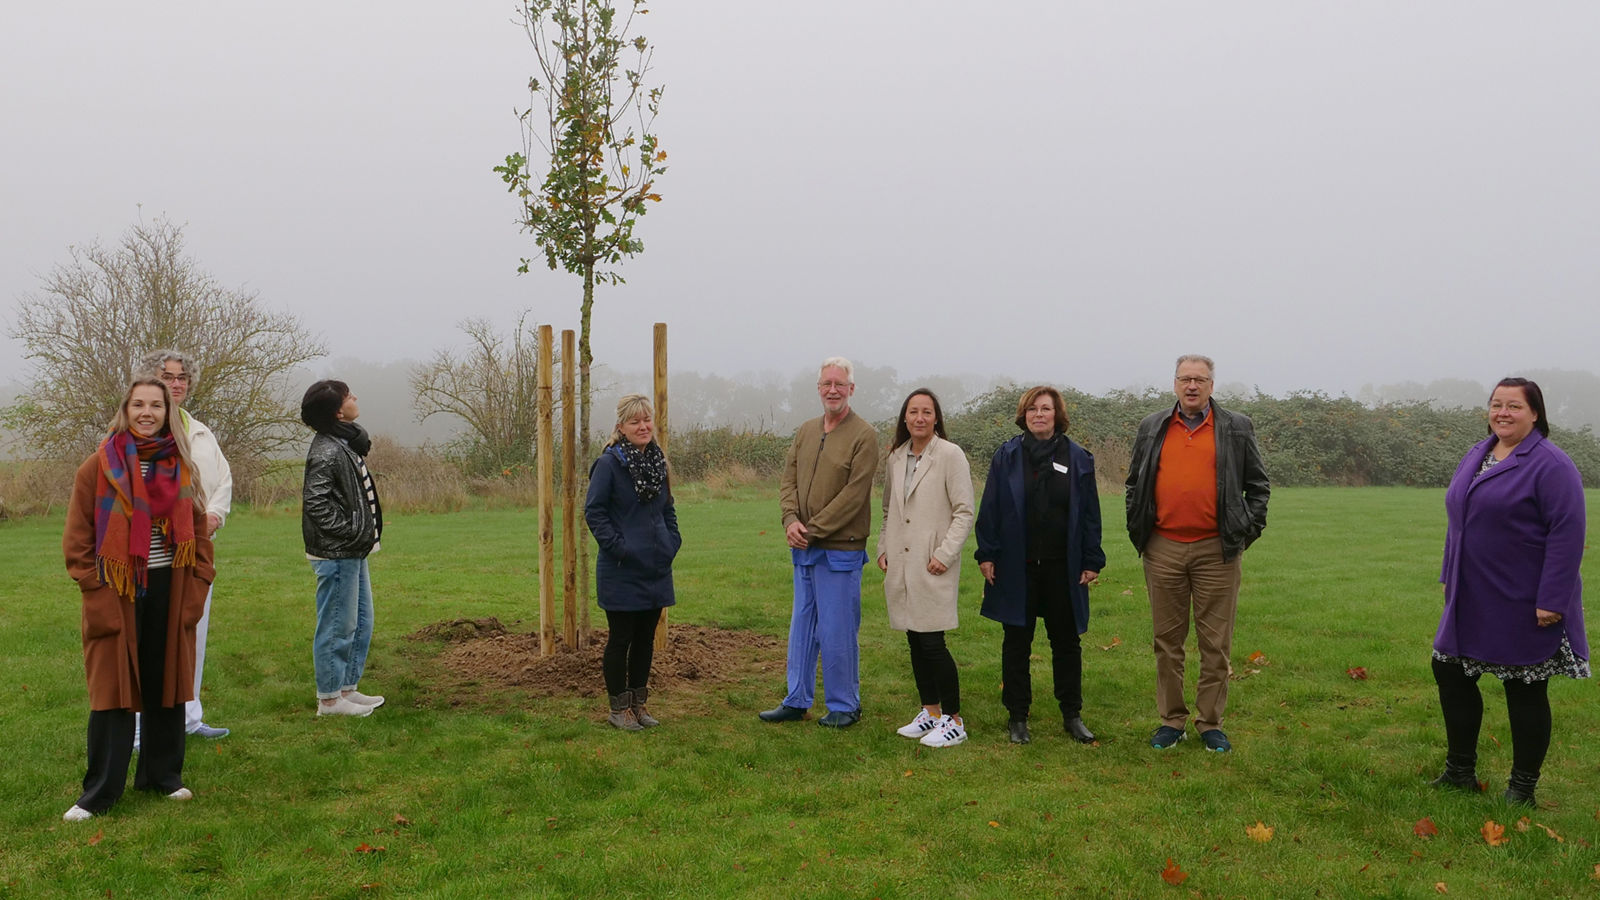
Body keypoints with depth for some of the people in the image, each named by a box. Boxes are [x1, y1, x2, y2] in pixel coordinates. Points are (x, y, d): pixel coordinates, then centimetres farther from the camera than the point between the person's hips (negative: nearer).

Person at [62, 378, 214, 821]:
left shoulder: (180, 465, 7)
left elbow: (198, 531, 10)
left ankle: (163, 774, 24)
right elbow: (77, 536, -2)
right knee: (112, 689, 1)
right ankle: (98, 792, 10)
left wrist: (197, 584, 1)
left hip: (169, 591, 3)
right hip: (116, 592, -3)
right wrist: (93, 587, -10)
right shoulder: (100, 465, -2)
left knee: (166, 684, 10)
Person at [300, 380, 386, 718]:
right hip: (336, 554, -10)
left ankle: (348, 689, 27)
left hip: (354, 552, 10)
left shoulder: (347, 444, 13)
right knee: (337, 626, -1)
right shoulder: (326, 452, -18)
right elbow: (315, 501, -23)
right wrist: (349, 531, -19)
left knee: (361, 622, 17)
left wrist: (365, 534, 12)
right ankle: (329, 698, 9)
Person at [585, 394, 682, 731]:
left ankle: (638, 703, 26)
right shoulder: (609, 463, -11)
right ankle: (618, 708, 16)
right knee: (620, 639, 3)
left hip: (656, 569, 6)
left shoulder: (658, 461, 9)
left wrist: (673, 541, 6)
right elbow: (593, 511, -11)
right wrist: (618, 546, -16)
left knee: (645, 638, 13)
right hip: (622, 572, -6)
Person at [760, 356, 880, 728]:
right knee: (802, 627, 14)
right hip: (804, 549, 7)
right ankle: (797, 701, 25)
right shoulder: (805, 432, 13)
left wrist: (812, 530, -15)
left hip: (840, 550, -7)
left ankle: (844, 706, 15)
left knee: (838, 630, 1)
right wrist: (791, 520, -8)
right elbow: (789, 480, 10)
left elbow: (853, 495, -15)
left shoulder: (863, 436, -8)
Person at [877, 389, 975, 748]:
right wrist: (883, 548, 12)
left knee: (932, 642, -8)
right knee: (914, 640, 11)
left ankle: (954, 721, 4)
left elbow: (964, 512, -9)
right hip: (901, 564, 6)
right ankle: (931, 713, 24)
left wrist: (945, 555, -15)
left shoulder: (950, 455, -6)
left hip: (932, 566, -6)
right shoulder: (896, 456, 11)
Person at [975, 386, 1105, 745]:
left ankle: (1072, 715, 22)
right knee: (1017, 642, 7)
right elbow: (990, 509, 1)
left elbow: (1089, 514, 4)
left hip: (1062, 567, 1)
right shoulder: (1007, 456, 1)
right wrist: (987, 554, -5)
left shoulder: (1077, 458, 3)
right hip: (1017, 567, -1)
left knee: (1066, 641, 9)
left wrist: (1091, 562, 0)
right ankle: (1017, 717, 18)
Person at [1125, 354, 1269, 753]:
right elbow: (1134, 483, 17)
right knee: (1167, 638, 7)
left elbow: (1258, 485, 11)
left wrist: (1248, 529, 2)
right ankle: (1171, 720, 18)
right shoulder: (1152, 428, 11)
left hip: (1217, 550, -1)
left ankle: (1210, 722, 15)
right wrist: (1137, 529, 8)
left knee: (1215, 641, 4)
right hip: (1163, 549, 2)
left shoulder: (1237, 428, 7)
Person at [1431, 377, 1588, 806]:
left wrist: (1551, 601, -21)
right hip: (1472, 601, 8)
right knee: (1451, 674, 12)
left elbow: (1567, 534, -19)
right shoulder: (1475, 456, 10)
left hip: (1524, 606, -8)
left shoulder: (1550, 465, -14)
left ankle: (1523, 788, 21)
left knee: (1525, 692, 5)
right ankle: (1460, 771, 27)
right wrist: (1450, 577, 17)